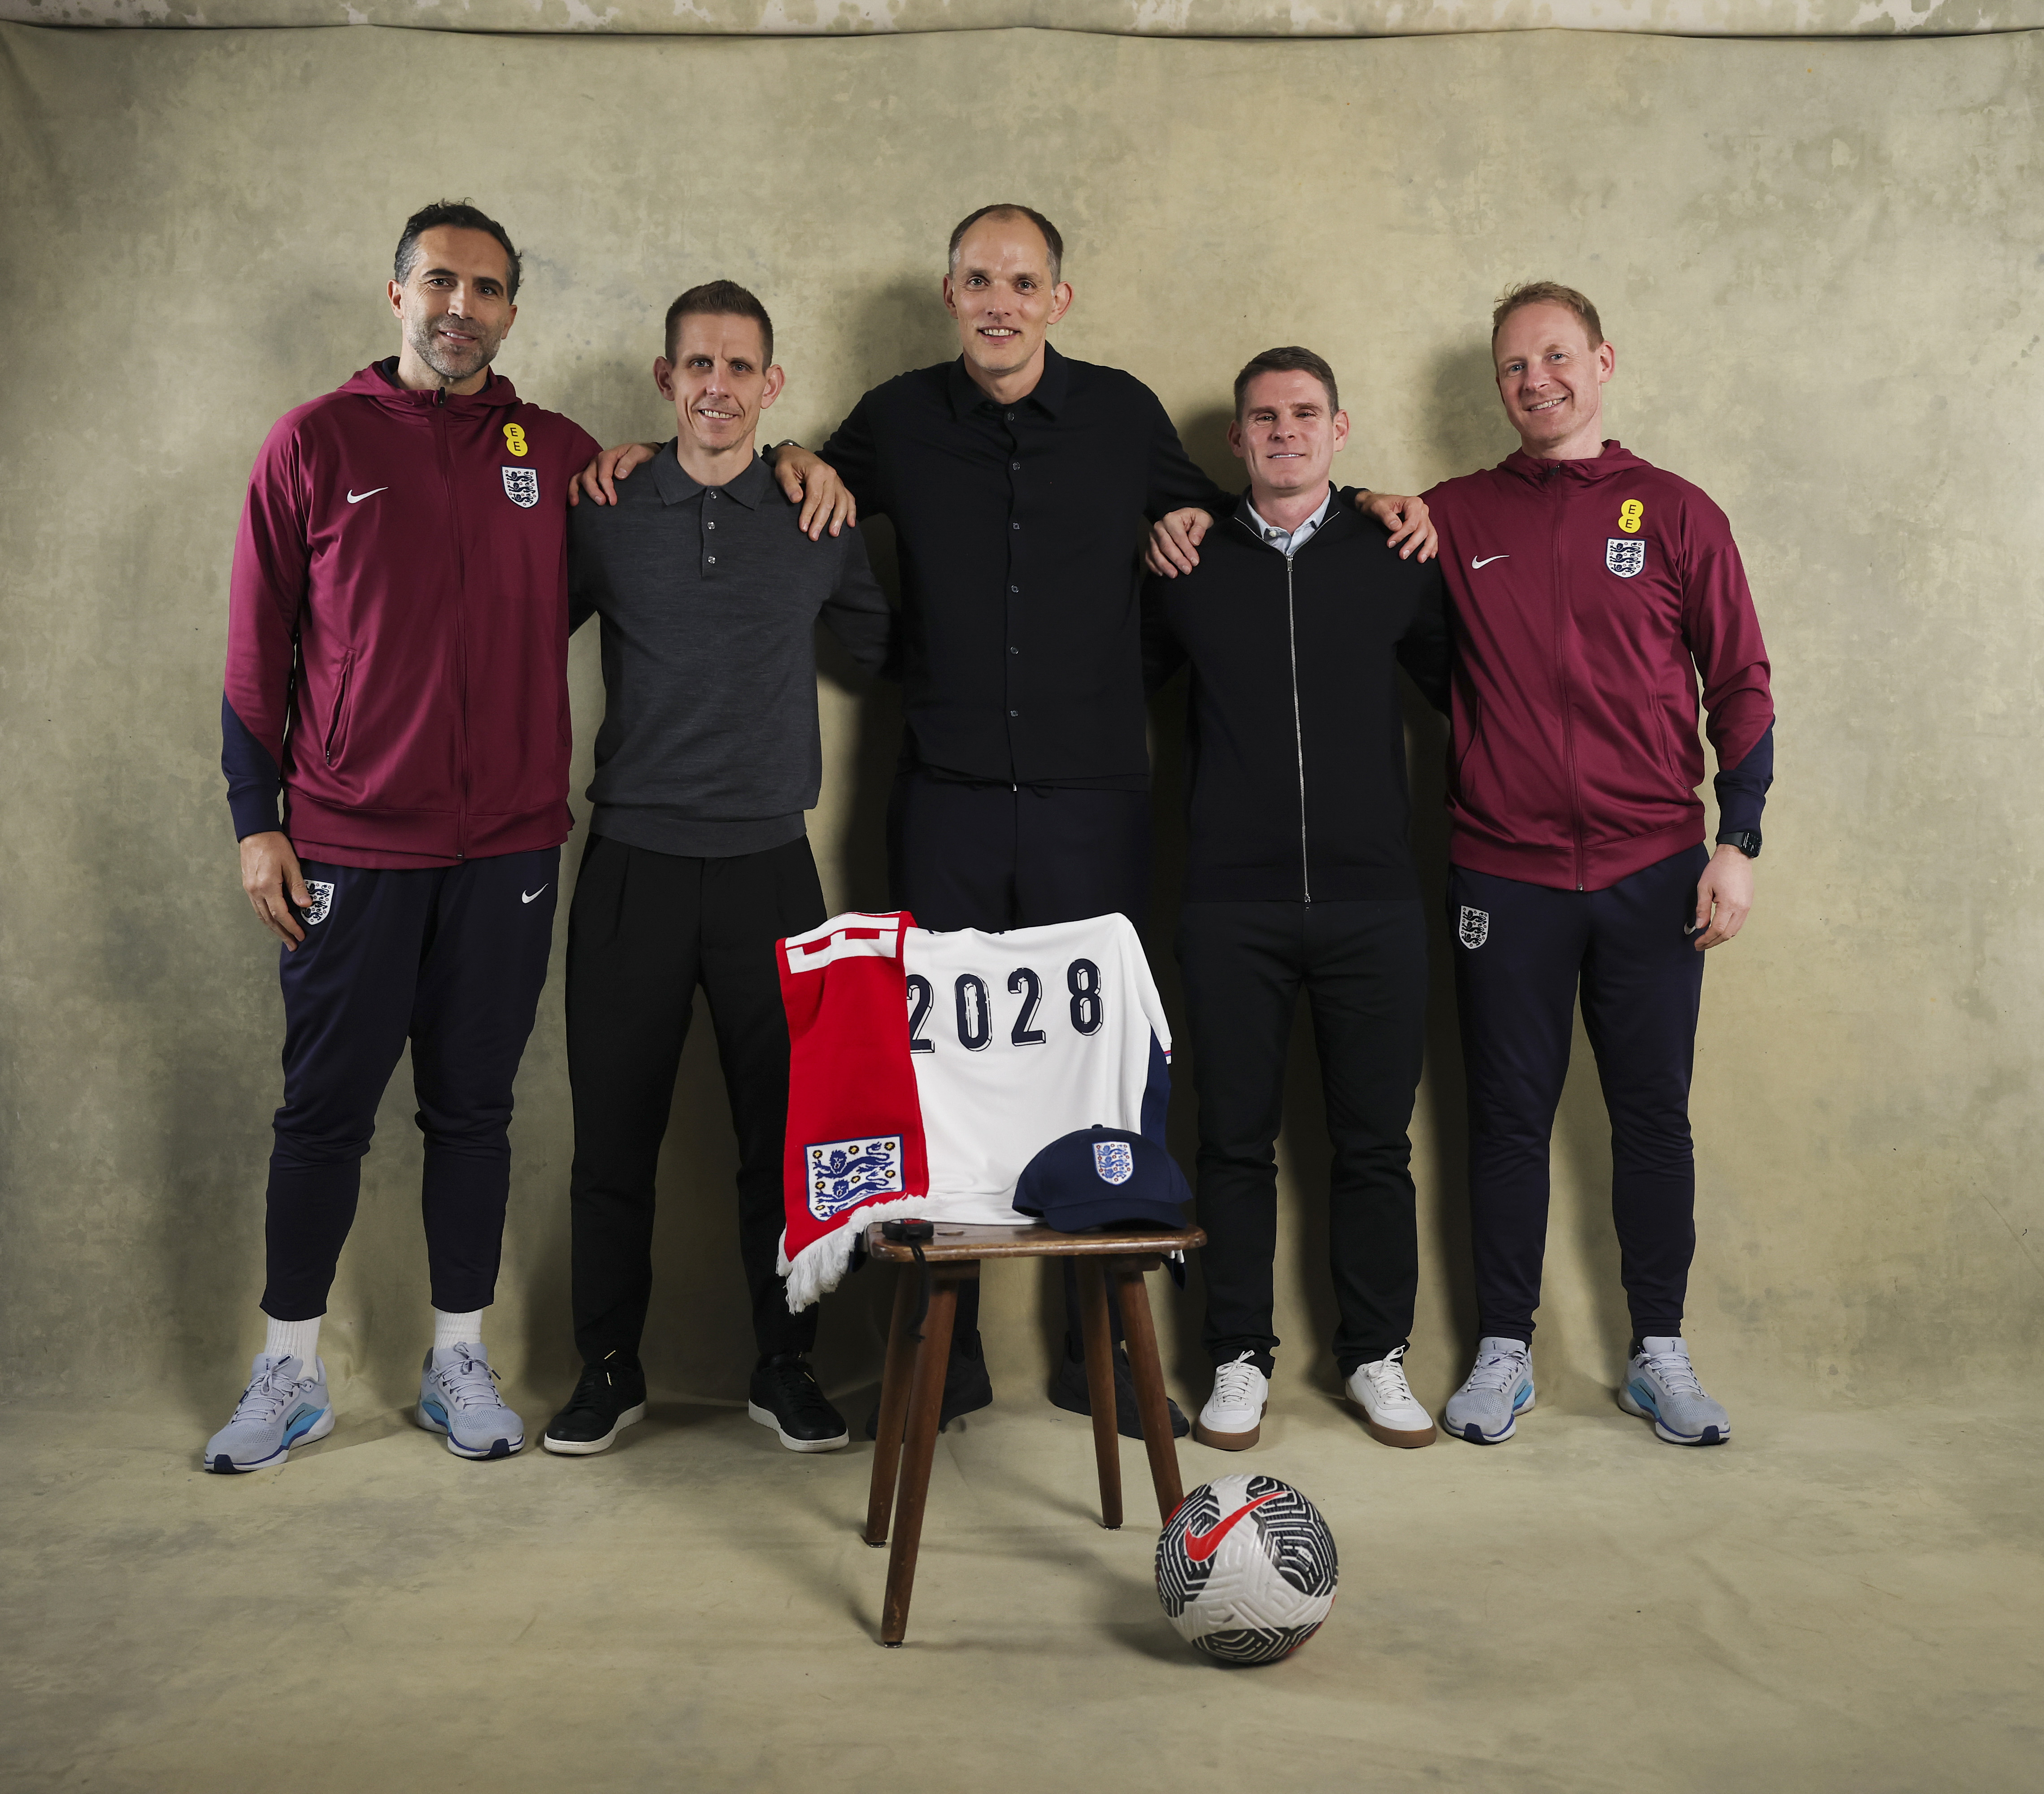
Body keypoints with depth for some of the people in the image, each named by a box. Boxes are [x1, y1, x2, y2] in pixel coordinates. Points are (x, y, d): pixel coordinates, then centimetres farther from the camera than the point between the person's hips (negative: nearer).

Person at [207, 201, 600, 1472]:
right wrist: (257, 819, -1)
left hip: (508, 848, 2)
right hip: (347, 845, -1)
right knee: (325, 1112, 6)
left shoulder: (562, 455, 7)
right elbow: (258, 646, 3)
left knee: (474, 1110, 9)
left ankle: (460, 1360, 23)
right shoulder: (317, 443, 2)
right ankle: (292, 1371, 21)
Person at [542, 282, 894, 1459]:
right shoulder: (605, 518, 4)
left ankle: (787, 1367, 20)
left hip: (770, 866, 0)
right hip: (634, 864, 0)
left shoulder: (820, 523, 6)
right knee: (615, 1131, 4)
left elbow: (895, 647, 19)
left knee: (788, 1129, 4)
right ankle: (610, 1371, 20)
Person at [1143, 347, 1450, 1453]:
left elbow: (1462, 687, 13)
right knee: (1236, 1140, 5)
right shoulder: (1188, 567, 8)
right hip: (1231, 905, 0)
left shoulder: (1394, 559, 7)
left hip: (1374, 899, 0)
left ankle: (1376, 1357, 21)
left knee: (1375, 1141, 6)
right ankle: (1239, 1358, 18)